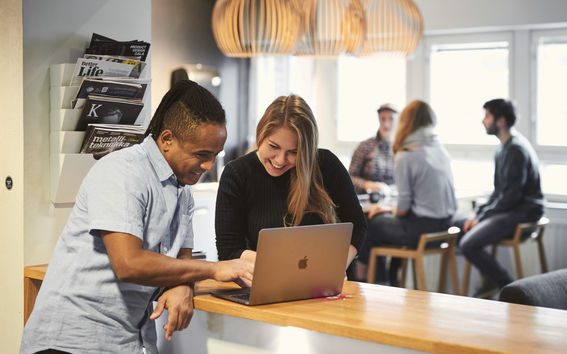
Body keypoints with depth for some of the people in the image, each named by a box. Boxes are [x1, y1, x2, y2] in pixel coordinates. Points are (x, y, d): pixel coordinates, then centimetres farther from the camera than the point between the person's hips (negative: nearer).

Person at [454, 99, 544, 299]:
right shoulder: (504, 149, 16)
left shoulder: (516, 150, -17)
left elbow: (511, 195, -22)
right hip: (509, 210, 11)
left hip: (522, 213, -11)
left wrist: (481, 217, -13)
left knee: (468, 244, -22)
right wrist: (479, 213, 7)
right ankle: (489, 280, 13)